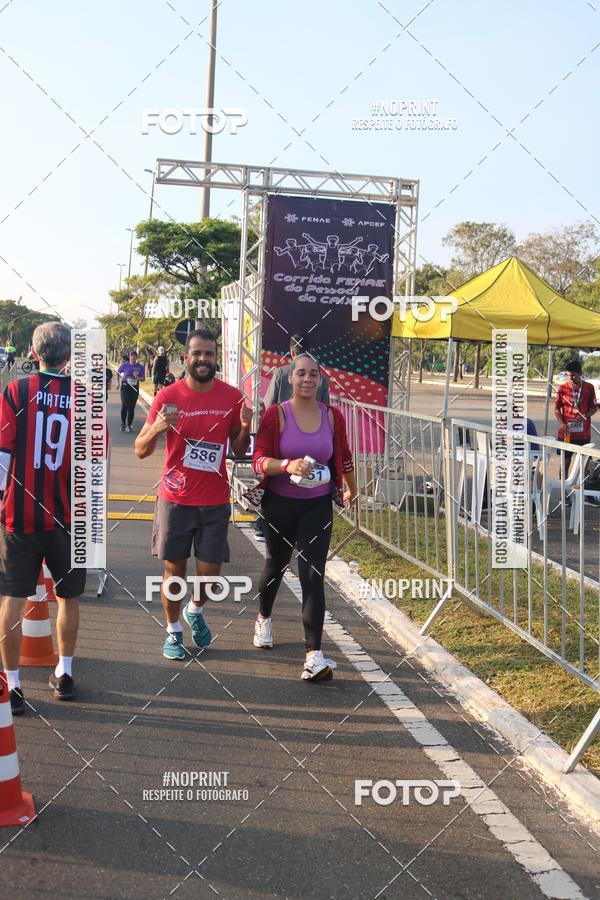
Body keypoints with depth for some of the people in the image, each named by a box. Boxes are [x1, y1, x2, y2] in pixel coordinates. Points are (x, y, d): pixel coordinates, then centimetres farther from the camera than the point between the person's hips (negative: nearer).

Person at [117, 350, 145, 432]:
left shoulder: (140, 367, 2)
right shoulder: (124, 365, 0)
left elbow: (143, 379, 3)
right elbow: (117, 372, 17)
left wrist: (138, 378, -16)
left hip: (135, 388, 2)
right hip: (125, 386, -1)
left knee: (131, 407, 4)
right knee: (124, 405, -14)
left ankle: (129, 425, 15)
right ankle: (123, 423, 5)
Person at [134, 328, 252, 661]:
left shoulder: (232, 396, -1)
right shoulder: (168, 396, -6)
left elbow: (239, 451, 8)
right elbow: (140, 451, -4)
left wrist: (245, 428, -13)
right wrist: (157, 428, -24)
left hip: (215, 502, 2)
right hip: (175, 499, -1)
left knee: (209, 573, 6)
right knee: (174, 569, 7)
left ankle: (195, 611, 39)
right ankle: (173, 631, 29)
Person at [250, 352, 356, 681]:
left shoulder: (332, 416, -1)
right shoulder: (275, 414, -9)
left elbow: (344, 458, 13)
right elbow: (259, 460, -15)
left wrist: (351, 491, 23)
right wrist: (288, 465, -33)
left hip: (317, 506, 0)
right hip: (279, 503, 0)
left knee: (313, 575, -11)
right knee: (276, 563, 21)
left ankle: (314, 656, -14)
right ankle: (263, 618, 51)